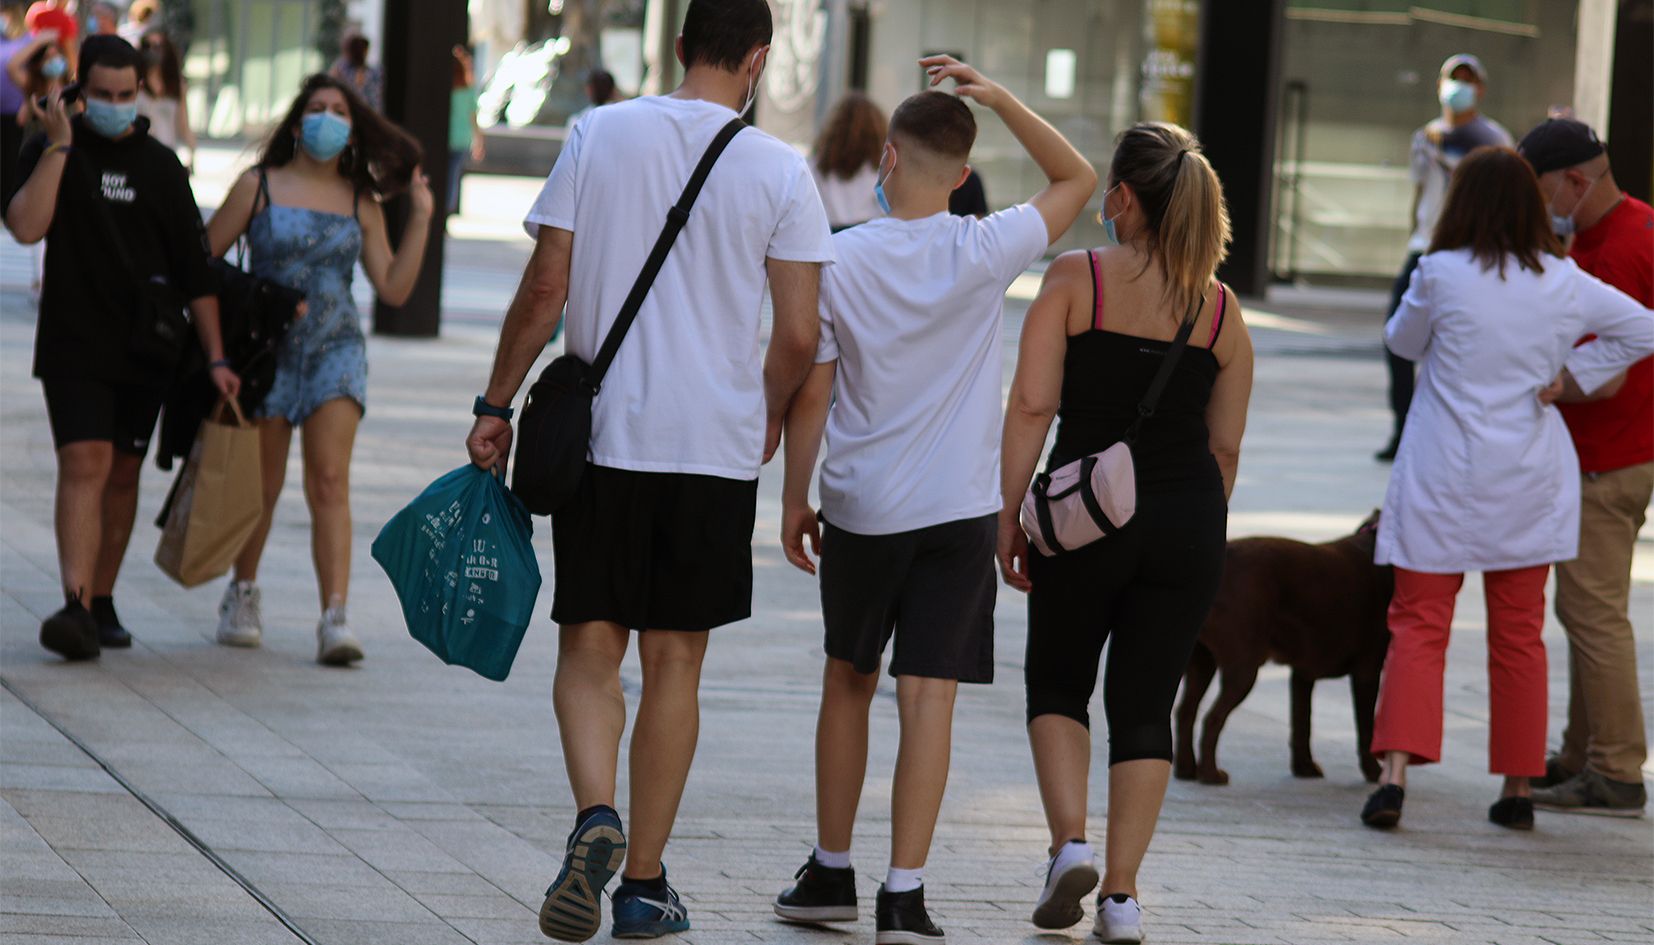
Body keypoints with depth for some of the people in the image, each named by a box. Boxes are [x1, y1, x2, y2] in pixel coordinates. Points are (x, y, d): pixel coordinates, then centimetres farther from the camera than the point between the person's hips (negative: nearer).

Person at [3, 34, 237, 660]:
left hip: (144, 350, 3)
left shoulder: (160, 167, 7)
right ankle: (75, 607, -27)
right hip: (73, 347, -3)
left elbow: (194, 269, 7)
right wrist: (59, 147, -18)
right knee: (85, 466, -17)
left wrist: (216, 357, 2)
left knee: (123, 474, 8)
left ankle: (101, 601, 20)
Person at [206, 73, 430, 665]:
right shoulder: (259, 187, 2)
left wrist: (420, 219, -1)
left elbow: (393, 288, 5)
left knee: (330, 482, -12)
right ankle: (243, 593, 30)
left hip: (336, 348, 1)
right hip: (267, 348, -1)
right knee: (263, 484, 5)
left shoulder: (361, 204, 8)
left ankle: (335, 618, -18)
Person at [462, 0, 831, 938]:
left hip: (601, 435, 0)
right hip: (716, 442, 0)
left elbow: (545, 288, -2)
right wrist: (767, 414, 15)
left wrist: (497, 404, 7)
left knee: (590, 650, 7)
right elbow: (800, 337, -4)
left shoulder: (600, 135, 0)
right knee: (674, 663, 9)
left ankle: (596, 818, -18)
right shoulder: (779, 170, -3)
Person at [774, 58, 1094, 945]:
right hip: (961, 507, -1)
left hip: (861, 506, 1)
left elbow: (810, 394, -2)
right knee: (928, 695, -3)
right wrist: (999, 98, -3)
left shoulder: (838, 259, -7)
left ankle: (832, 871, 24)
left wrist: (794, 500, 9)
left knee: (848, 679, 17)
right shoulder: (984, 252, -8)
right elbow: (1077, 178, 7)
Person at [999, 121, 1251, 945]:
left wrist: (1009, 514, -5)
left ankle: (1070, 841, -3)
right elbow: (1225, 445, 8)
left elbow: (1031, 405, -10)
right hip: (1188, 521, 2)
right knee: (1145, 703, 8)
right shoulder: (1220, 308, 4)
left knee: (1058, 684, 16)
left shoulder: (1074, 280, -5)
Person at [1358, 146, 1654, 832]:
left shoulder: (1442, 275, -13)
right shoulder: (1567, 284, -2)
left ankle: (1395, 772, -15)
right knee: (1520, 634, 12)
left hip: (1443, 480, -3)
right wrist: (1573, 373, 4)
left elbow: (1403, 342, 4)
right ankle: (1518, 788, 15)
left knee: (1418, 626, 0)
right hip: (1529, 487, 3)